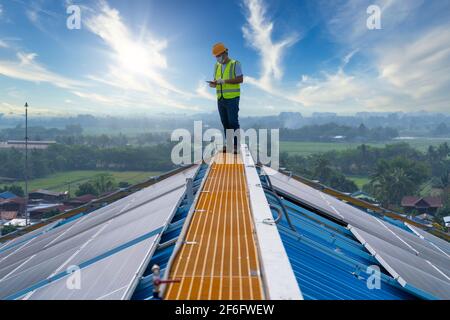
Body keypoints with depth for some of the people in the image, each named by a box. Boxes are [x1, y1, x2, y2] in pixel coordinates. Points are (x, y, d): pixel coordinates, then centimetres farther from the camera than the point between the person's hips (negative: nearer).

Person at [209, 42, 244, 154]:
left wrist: (224, 81, -22)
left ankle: (235, 146, -2)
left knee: (233, 123, -8)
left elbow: (240, 79, -15)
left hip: (232, 99, -6)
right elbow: (217, 81, 15)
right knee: (225, 123, 6)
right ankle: (229, 145, 13)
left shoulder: (235, 64, -6)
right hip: (221, 99, 6)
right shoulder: (217, 66, 13)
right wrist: (213, 84, -11)